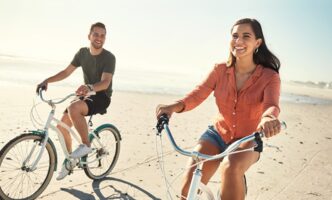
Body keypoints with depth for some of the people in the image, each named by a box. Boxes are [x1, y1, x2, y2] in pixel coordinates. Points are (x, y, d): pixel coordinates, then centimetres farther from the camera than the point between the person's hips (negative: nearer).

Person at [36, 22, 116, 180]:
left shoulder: (109, 57, -16)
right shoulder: (82, 52, 2)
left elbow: (105, 82, -28)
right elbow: (67, 72, 6)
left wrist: (89, 87, -48)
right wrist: (47, 81, -7)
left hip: (102, 97, -7)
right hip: (86, 95, 7)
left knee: (73, 108, -35)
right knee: (62, 125, -1)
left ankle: (86, 145, -19)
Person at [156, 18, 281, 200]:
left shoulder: (269, 76, -11)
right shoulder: (220, 70, -5)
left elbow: (271, 104, -29)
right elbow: (197, 94, -16)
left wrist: (268, 117, -54)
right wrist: (175, 106, -38)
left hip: (248, 141, -1)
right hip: (218, 134, 2)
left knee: (231, 167, -36)